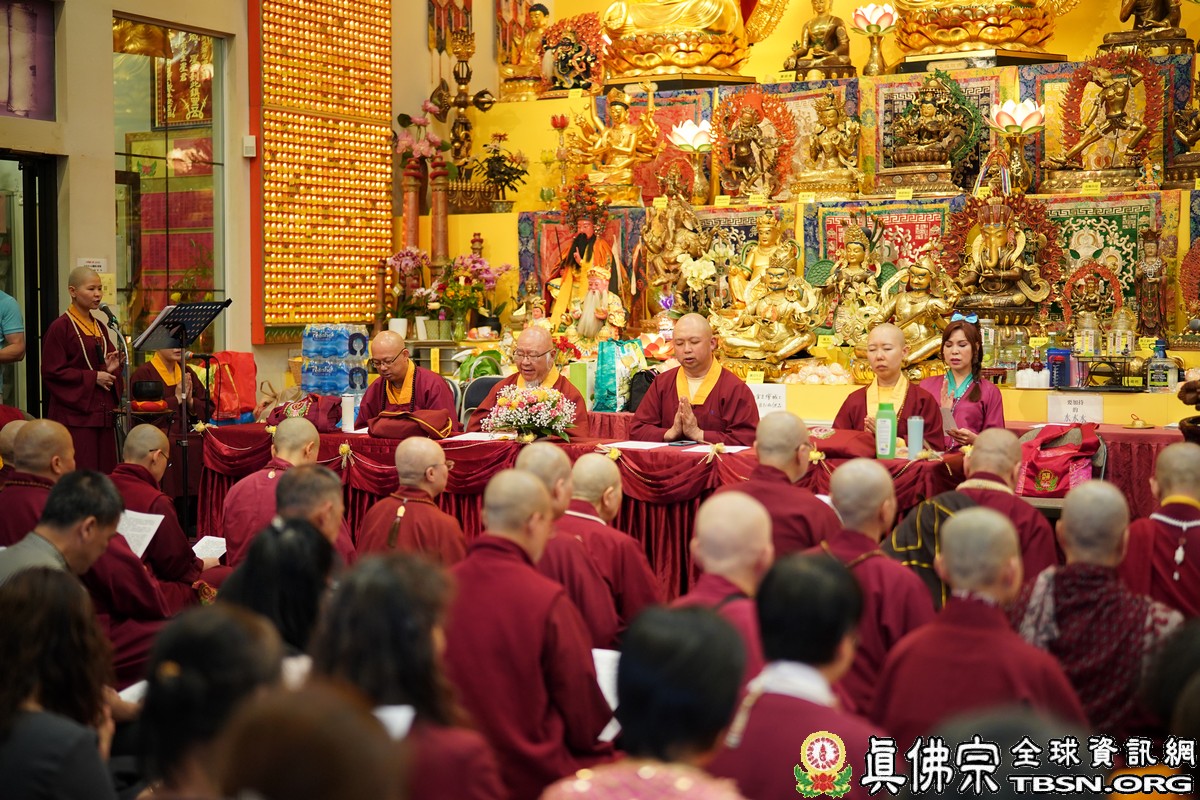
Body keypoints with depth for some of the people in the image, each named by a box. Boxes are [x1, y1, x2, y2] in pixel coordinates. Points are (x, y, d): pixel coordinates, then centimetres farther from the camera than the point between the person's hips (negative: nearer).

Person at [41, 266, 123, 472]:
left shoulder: (99, 327, 14)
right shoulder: (60, 327, -7)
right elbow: (51, 372, -12)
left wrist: (111, 368, -1)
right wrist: (92, 377, -15)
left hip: (102, 414, 7)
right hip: (75, 415, -7)